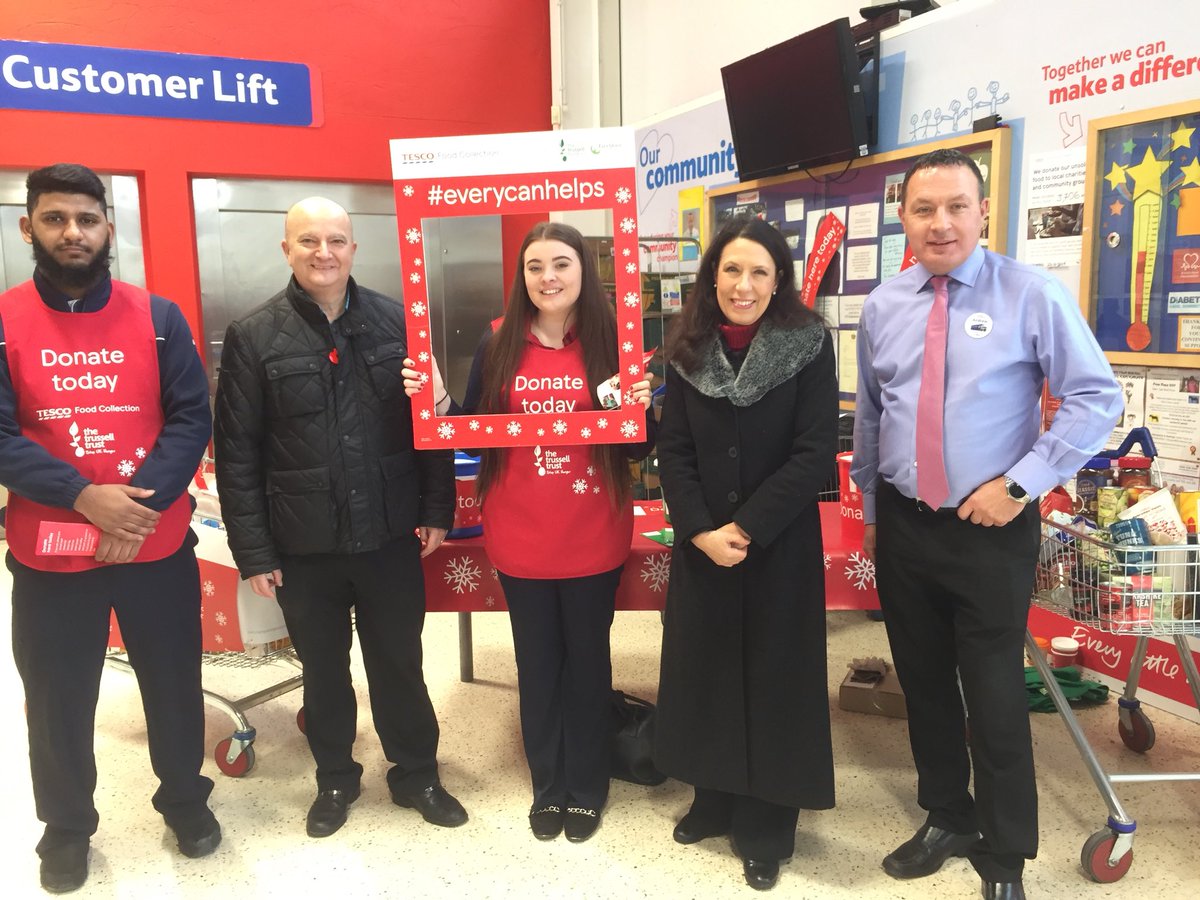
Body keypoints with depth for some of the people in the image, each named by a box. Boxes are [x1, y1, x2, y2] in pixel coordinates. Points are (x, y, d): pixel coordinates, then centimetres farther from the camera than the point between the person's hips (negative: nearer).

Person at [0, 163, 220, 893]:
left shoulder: (158, 317, 0)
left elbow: (192, 417, -4)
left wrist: (143, 501, -17)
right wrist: (84, 496, -21)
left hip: (160, 544, 1)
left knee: (174, 682, 14)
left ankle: (186, 798, 38)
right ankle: (67, 829, 36)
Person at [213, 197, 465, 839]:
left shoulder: (398, 322, -1)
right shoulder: (253, 337, -4)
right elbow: (237, 454, -4)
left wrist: (437, 509, 1)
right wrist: (252, 550, -5)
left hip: (392, 536, 1)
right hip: (303, 544, 0)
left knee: (400, 663, 15)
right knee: (323, 669, 17)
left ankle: (415, 774, 35)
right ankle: (335, 779, 39)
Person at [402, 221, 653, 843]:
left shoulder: (610, 342, -4)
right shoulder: (498, 345, -1)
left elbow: (638, 450, -2)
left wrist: (640, 410, -22)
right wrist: (436, 402, -13)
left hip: (593, 539, -1)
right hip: (521, 539, 1)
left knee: (587, 662, 14)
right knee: (537, 665, 15)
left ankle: (586, 788, 34)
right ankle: (547, 786, 35)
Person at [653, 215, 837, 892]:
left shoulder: (809, 346, -7)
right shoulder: (688, 351, 2)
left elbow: (816, 454, -12)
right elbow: (674, 451, 0)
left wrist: (747, 529, -16)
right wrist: (701, 530, -12)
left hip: (781, 546, -3)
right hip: (701, 544, 3)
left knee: (773, 678, 7)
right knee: (704, 669, 13)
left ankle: (768, 828, 25)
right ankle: (715, 799, 34)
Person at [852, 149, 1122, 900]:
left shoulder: (1032, 295, -8)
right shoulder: (883, 306, 4)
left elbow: (1098, 399, -9)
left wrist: (1020, 484, -15)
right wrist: (869, 506, 16)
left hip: (992, 528, -4)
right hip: (903, 526, 4)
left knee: (995, 693, 4)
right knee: (924, 683, 16)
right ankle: (947, 819, 38)